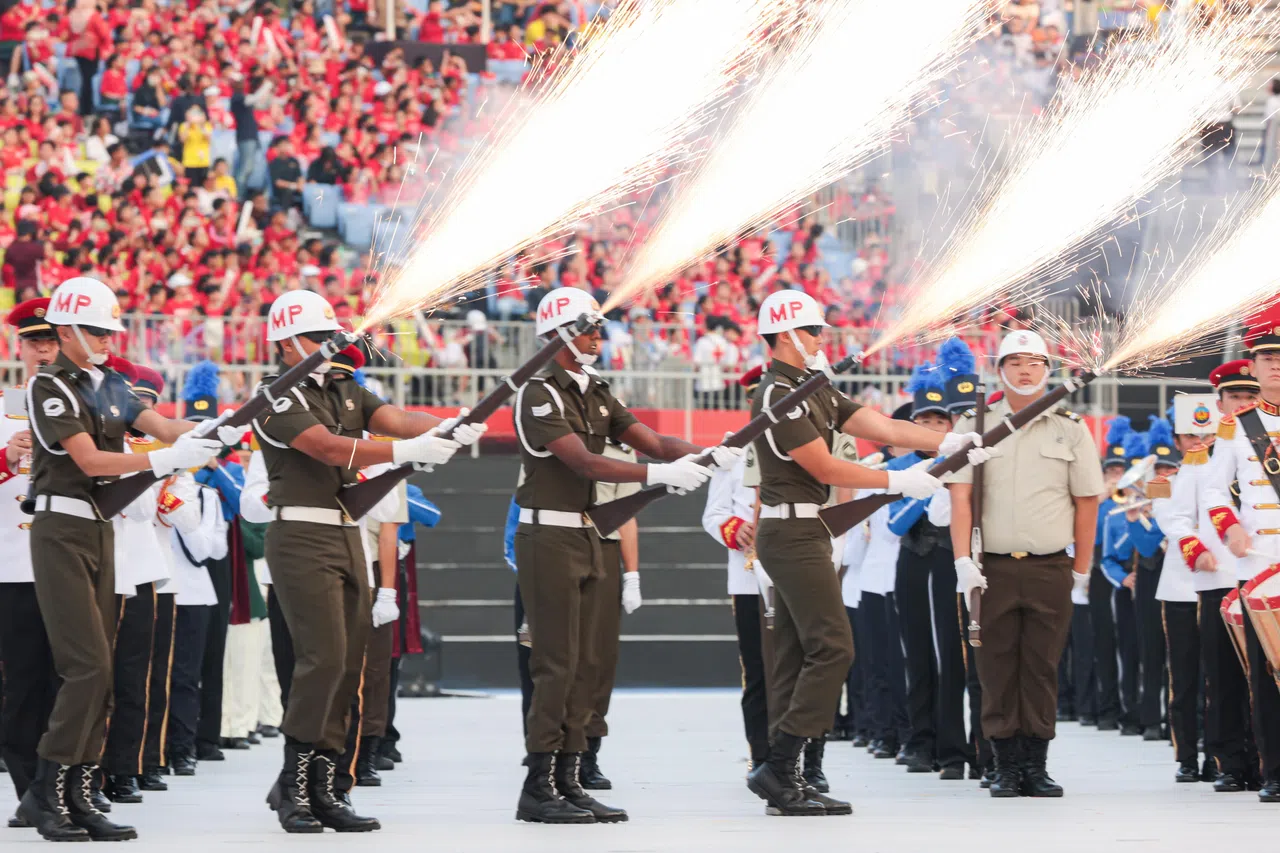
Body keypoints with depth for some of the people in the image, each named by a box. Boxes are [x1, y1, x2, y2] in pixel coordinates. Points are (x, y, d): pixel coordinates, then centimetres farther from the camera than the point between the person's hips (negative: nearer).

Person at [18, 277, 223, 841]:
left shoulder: (109, 386, 13)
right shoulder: (48, 387, -10)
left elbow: (159, 425, 3)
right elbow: (89, 460, -18)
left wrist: (205, 433, -18)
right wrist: (167, 460, -25)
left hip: (99, 530, 8)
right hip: (61, 532, -8)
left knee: (97, 673, 6)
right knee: (88, 667, -14)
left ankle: (77, 796, 9)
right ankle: (45, 793, -8)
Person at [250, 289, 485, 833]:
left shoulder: (344, 392, 16)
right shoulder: (278, 400, -8)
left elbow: (394, 418, 0)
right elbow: (329, 448, -22)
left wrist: (443, 430, -21)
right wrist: (406, 452, -31)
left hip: (346, 538, 8)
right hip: (301, 538, -8)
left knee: (349, 664, 6)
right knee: (323, 657, -15)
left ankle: (320, 788, 10)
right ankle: (292, 784, -5)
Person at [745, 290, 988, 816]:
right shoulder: (777, 396, -14)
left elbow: (881, 427, 8)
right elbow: (825, 468, -15)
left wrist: (944, 443, -5)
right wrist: (898, 482, -9)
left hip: (803, 534, 10)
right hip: (793, 533, -10)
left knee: (796, 654, 9)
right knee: (832, 648, -13)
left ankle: (781, 781, 9)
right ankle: (776, 770, -13)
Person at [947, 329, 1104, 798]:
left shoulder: (1070, 430, 7)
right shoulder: (975, 426, 6)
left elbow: (1087, 502, 8)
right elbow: (960, 497, 1)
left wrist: (1081, 572, 6)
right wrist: (963, 561, -9)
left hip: (1051, 568, 0)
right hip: (992, 568, 0)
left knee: (1042, 668, 2)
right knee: (997, 668, 1)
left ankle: (1037, 766, 9)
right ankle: (1007, 767, 8)